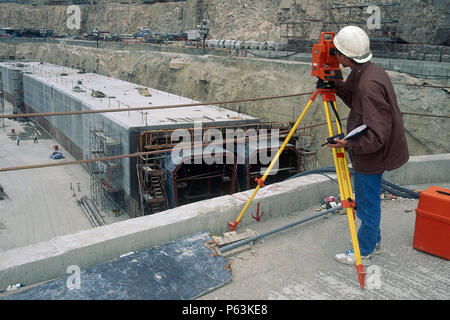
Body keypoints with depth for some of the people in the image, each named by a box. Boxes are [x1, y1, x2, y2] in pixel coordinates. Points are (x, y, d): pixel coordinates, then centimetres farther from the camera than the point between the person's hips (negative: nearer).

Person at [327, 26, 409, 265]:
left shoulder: (369, 85, -29)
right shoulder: (365, 73, 1)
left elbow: (376, 136, -30)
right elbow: (354, 101, 15)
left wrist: (348, 145, -22)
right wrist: (337, 84, 6)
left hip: (371, 157, -10)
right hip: (370, 155, 10)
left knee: (368, 205, 8)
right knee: (366, 202, 24)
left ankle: (363, 252, 26)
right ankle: (374, 241, 43)